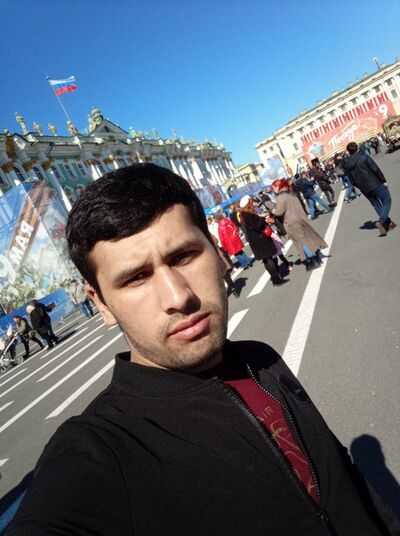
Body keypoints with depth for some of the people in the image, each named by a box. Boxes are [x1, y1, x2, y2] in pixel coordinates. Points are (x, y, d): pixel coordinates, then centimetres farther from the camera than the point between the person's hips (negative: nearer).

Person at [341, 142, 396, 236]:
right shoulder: (363, 156, -13)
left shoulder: (345, 164, 0)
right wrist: (383, 180, -4)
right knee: (387, 202, 6)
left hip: (364, 189, 5)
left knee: (377, 206, 19)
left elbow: (352, 181, 6)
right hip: (375, 184, -5)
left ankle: (388, 223, 23)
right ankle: (381, 221, -16)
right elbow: (376, 169, -13)